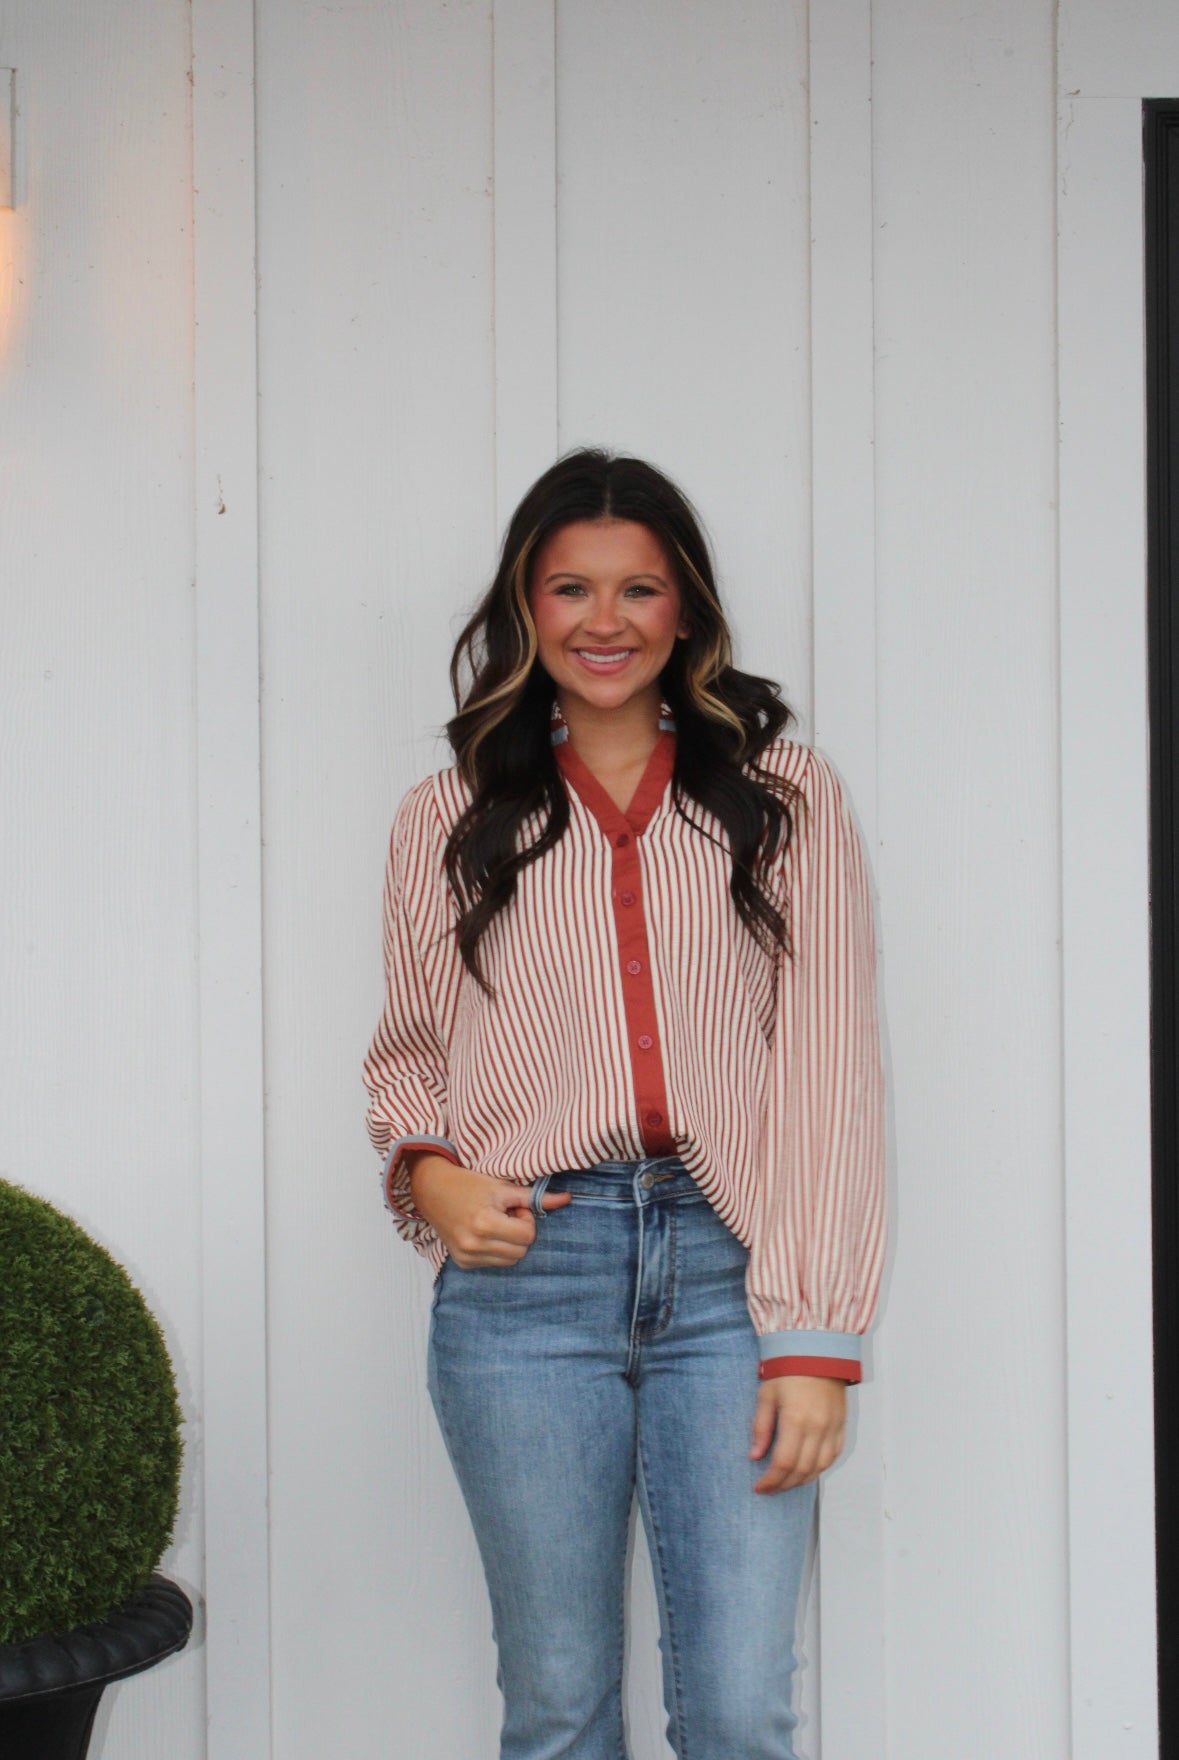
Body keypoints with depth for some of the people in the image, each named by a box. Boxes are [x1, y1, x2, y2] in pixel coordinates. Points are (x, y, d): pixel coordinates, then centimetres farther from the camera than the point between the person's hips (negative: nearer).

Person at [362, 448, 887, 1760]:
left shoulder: (788, 797, 8)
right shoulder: (448, 820, 13)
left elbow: (830, 1075, 1)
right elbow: (407, 1053, 23)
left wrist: (814, 1342, -7)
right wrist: (429, 1175, -1)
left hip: (727, 1270, -1)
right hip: (524, 1275, 1)